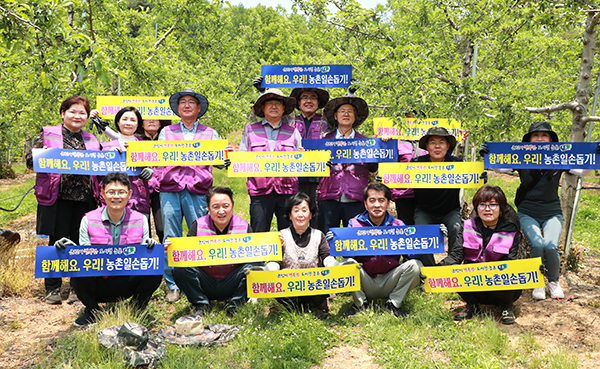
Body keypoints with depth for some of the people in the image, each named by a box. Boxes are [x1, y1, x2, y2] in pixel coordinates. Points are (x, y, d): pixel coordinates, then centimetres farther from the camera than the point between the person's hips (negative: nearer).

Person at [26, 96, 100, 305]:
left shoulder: (91, 140, 16)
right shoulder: (47, 135, 7)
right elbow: (30, 161, 4)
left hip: (84, 199, 3)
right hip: (58, 199, -2)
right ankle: (53, 289, 13)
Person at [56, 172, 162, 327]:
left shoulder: (140, 220, 0)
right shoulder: (88, 220, -3)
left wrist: (150, 248, -21)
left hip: (126, 285, 0)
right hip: (98, 284, 0)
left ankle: (137, 309, 5)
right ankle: (92, 311, 2)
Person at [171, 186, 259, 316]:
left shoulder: (243, 227, -2)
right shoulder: (198, 226, -3)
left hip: (231, 286, 0)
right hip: (205, 285, 0)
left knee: (256, 266, -25)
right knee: (180, 269, -24)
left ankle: (234, 304, -5)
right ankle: (200, 304, -2)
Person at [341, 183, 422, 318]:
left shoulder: (398, 225, 0)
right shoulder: (355, 224, -4)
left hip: (389, 283, 1)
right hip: (364, 285, -1)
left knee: (415, 265, -22)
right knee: (347, 263, -29)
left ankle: (393, 302, 0)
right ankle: (360, 303, -2)